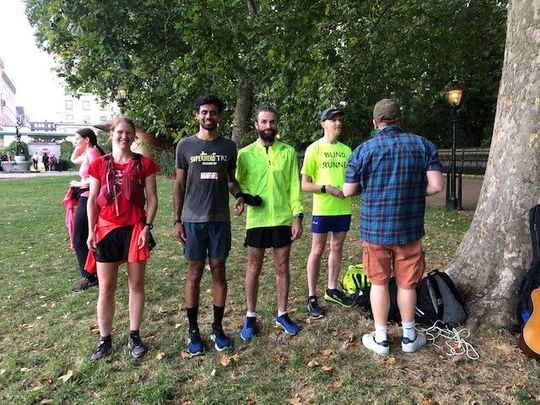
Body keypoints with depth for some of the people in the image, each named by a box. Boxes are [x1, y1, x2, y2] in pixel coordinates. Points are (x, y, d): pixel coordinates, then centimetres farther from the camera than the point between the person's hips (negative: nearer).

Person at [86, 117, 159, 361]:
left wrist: (147, 227, -8)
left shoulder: (144, 164, 0)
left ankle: (134, 337, 22)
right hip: (107, 231, 1)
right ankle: (104, 340, 22)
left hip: (135, 229, -1)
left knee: (136, 285, 8)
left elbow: (152, 198, 0)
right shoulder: (99, 164, 3)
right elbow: (92, 200, 6)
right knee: (106, 289, 7)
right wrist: (91, 231, 0)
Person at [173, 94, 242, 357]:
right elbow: (179, 184, 4)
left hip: (220, 220, 2)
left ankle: (218, 328, 22)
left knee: (219, 272, 8)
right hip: (193, 220, -1)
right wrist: (177, 220, -1)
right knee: (194, 274, 6)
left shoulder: (229, 146, 6)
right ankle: (193, 331, 19)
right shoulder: (185, 145, 2)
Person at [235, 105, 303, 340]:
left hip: (283, 219, 1)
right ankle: (251, 317, 23)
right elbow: (238, 184, 1)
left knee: (282, 268, 10)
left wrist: (297, 216, -5)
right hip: (257, 220, -1)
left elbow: (294, 186, 2)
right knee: (254, 269, 9)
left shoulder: (288, 152, 3)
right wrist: (240, 198, -22)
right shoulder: (245, 153, 1)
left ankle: (282, 315, 26)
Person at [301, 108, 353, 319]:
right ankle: (312, 297, 12)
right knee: (317, 251, 2)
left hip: (343, 208, 5)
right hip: (322, 209, -5)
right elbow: (305, 184, -8)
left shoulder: (346, 150, 9)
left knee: (337, 248, 14)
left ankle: (331, 289, 31)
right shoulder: (314, 149, -6)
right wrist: (326, 188, -20)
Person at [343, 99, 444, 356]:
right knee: (406, 283, 15)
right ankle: (409, 337, 32)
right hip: (409, 228, 2)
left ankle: (381, 339, 23)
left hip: (374, 228, -1)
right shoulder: (424, 145, -1)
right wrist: (413, 191, 11)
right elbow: (436, 185, -7)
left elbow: (348, 191, -2)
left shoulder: (363, 150, -5)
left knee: (379, 283, 12)